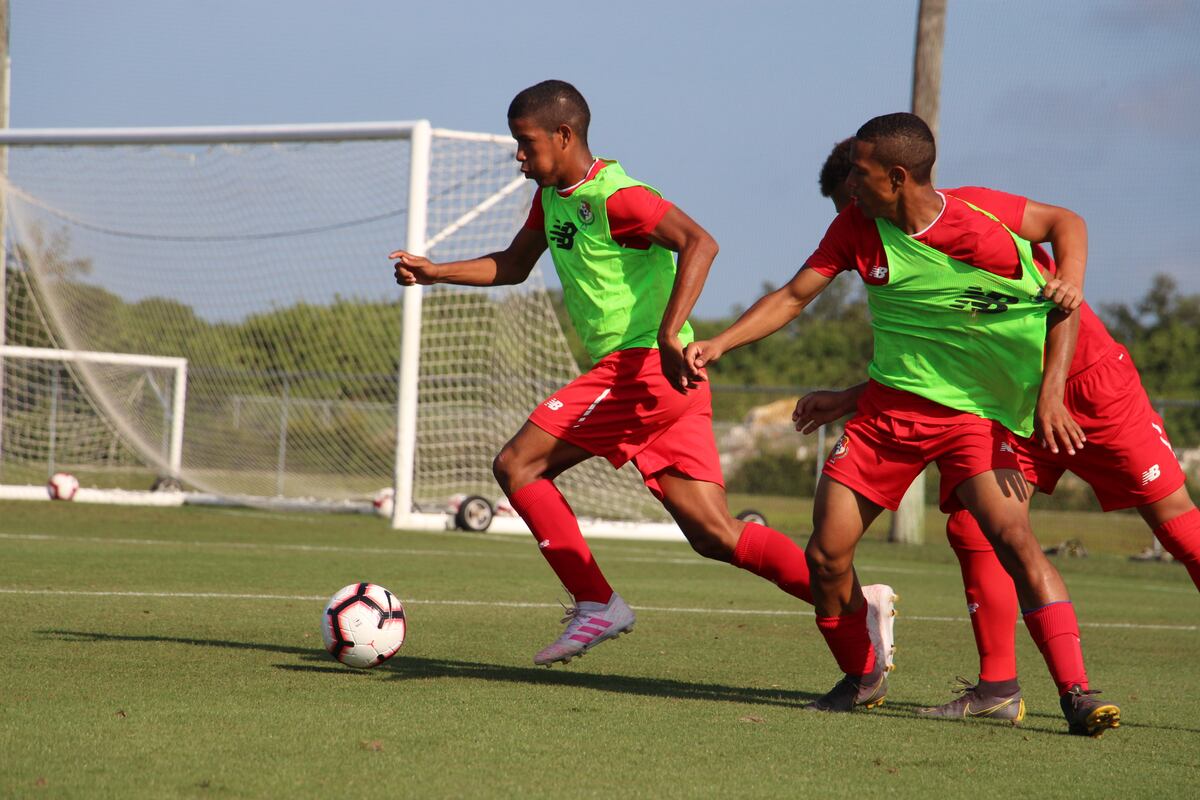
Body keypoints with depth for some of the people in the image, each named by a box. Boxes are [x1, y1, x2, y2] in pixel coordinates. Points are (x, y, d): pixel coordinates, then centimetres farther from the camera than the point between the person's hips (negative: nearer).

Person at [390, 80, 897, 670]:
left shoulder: (613, 196, -13)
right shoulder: (552, 195, 17)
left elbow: (699, 243, -25)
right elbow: (512, 266, 31)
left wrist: (669, 335, -34)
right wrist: (434, 272, 18)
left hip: (645, 368, -10)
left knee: (516, 465, -6)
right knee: (713, 533, 4)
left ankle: (595, 604, -2)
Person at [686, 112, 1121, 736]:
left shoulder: (981, 228, -17)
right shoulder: (856, 227, -2)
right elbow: (794, 296, 4)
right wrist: (719, 343, -12)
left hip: (976, 412, -5)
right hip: (888, 405, 5)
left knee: (1012, 536, -26)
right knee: (825, 555, -2)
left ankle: (1077, 694, -23)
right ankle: (861, 678, 23)